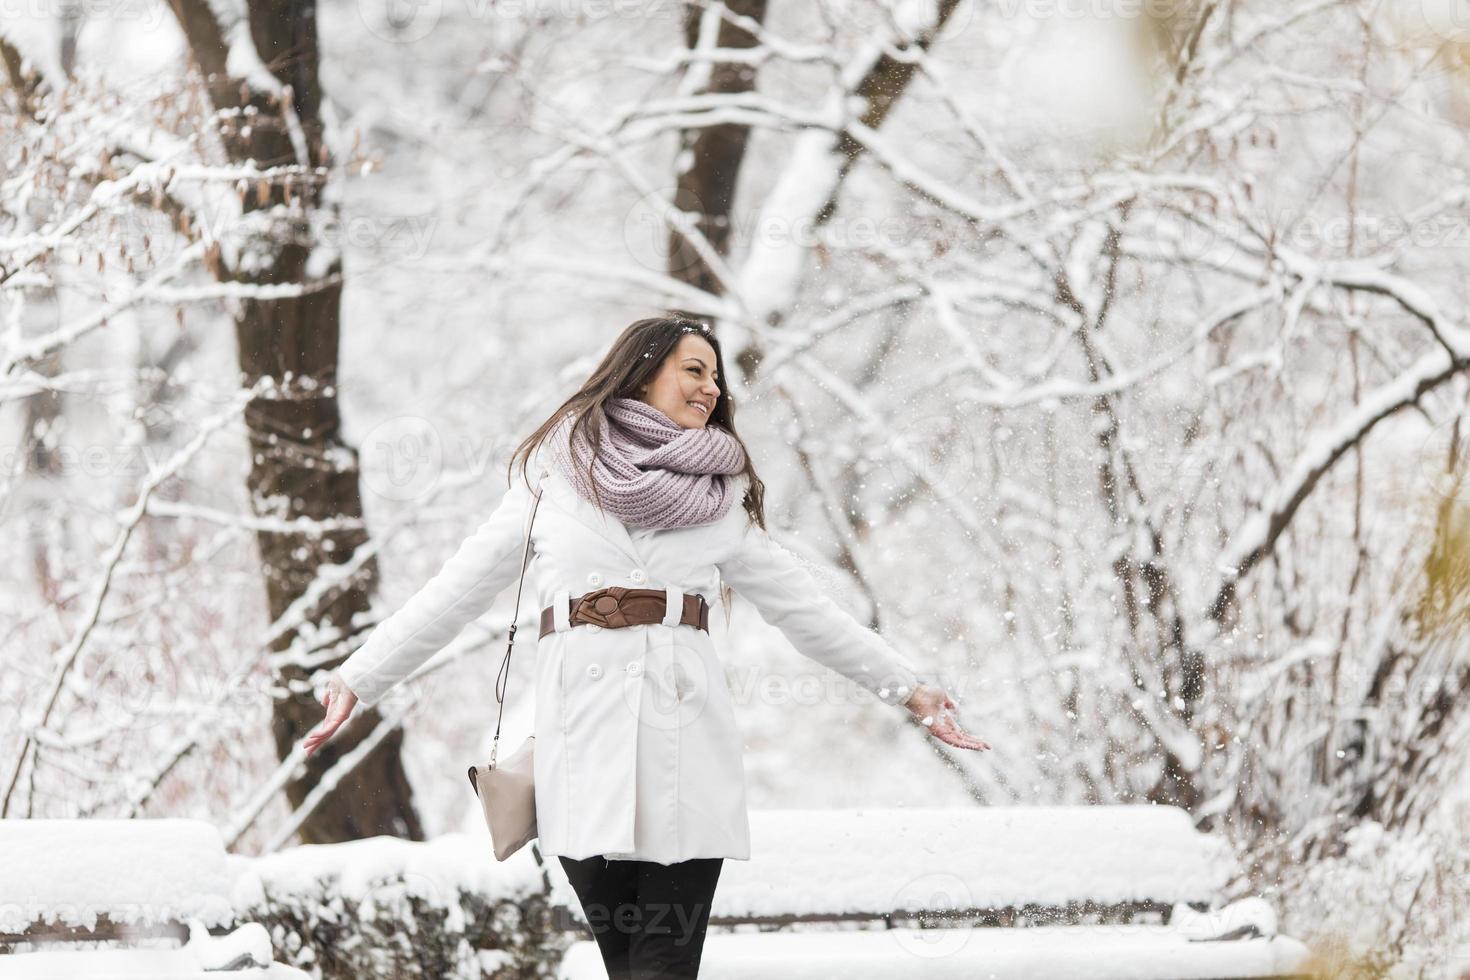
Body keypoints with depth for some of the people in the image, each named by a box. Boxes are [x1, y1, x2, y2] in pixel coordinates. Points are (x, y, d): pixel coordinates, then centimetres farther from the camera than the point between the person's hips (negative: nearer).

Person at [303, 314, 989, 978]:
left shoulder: (722, 496, 19)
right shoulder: (556, 470, 12)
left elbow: (802, 607, 23)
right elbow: (461, 588, 13)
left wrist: (906, 688, 22)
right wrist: (359, 679, 9)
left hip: (684, 723, 1)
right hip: (584, 720, -1)